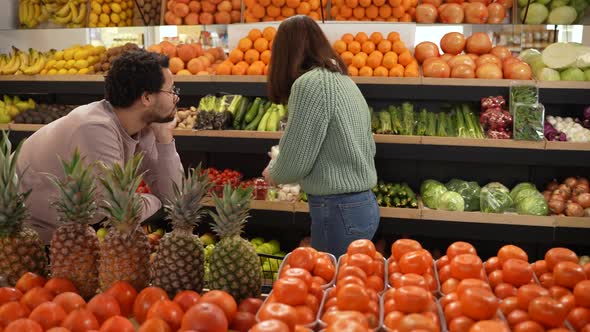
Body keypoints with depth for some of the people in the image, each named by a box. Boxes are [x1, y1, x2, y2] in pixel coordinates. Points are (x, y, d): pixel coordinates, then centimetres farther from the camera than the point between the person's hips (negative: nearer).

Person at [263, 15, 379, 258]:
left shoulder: (310, 83, -16)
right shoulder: (343, 79, 11)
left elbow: (295, 161, -17)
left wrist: (273, 174, 6)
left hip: (338, 212, -8)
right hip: (363, 204, 9)